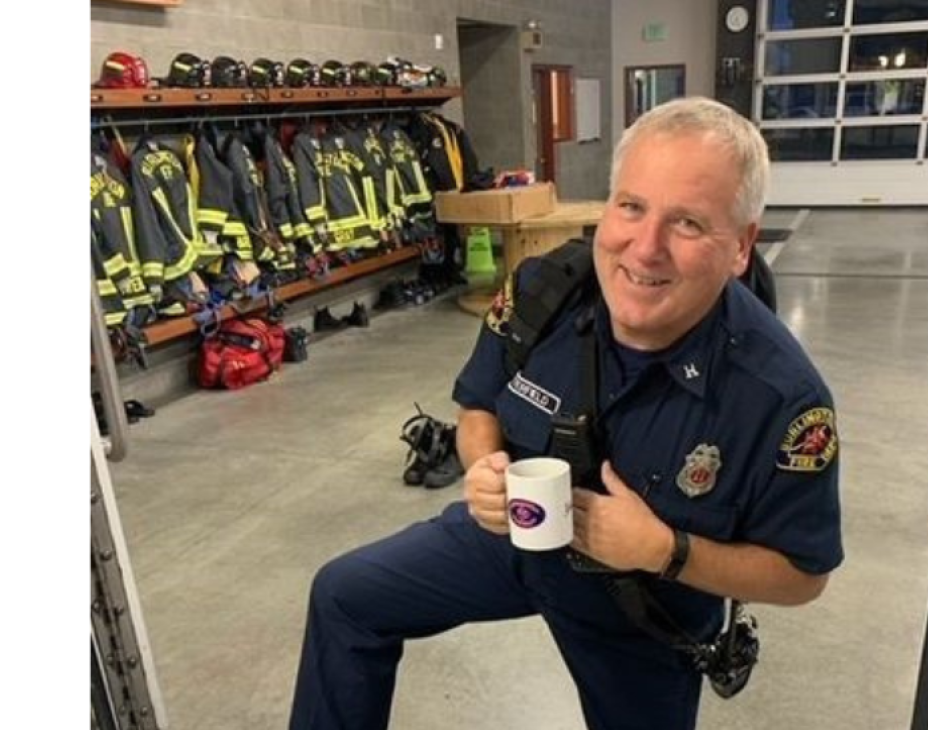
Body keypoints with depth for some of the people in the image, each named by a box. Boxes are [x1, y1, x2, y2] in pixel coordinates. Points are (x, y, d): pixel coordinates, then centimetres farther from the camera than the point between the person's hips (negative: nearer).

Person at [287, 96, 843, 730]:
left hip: (647, 612, -2)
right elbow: (480, 408, -5)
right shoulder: (540, 288, -24)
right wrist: (487, 469, -28)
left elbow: (802, 575, -18)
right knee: (345, 597, 8)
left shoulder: (782, 395, -33)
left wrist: (665, 552, -34)